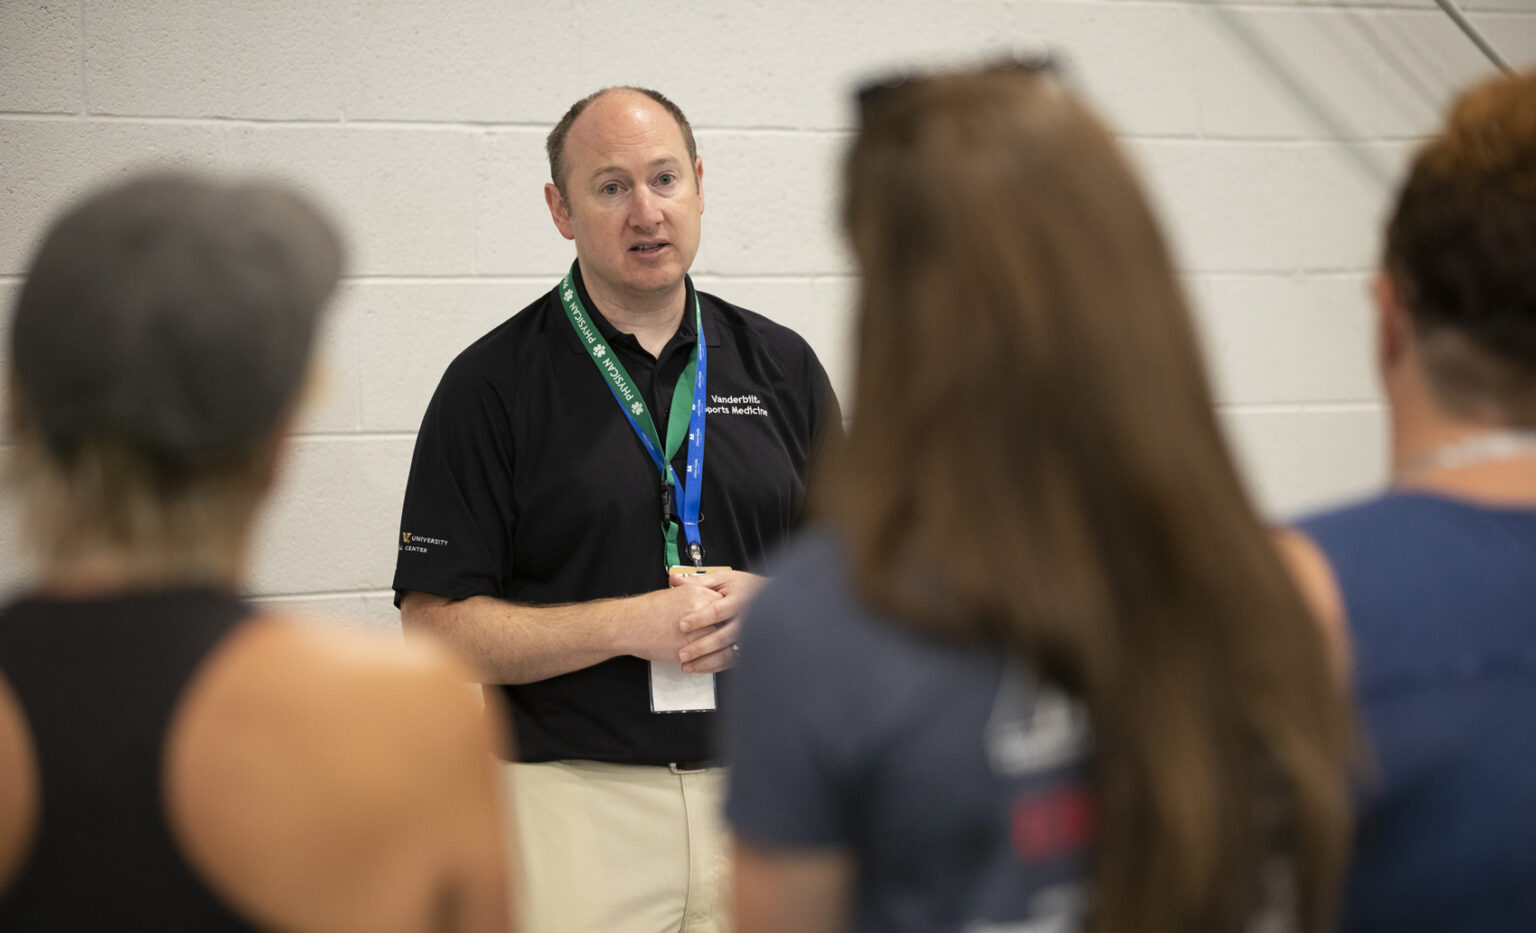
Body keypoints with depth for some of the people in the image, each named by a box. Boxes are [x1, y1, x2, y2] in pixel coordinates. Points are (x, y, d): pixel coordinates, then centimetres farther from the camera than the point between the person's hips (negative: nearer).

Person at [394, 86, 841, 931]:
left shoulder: (779, 365, 9)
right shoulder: (494, 382, -2)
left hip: (760, 789, 3)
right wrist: (630, 624, -15)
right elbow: (435, 625, -6)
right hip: (574, 792, -3)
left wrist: (766, 606, -7)